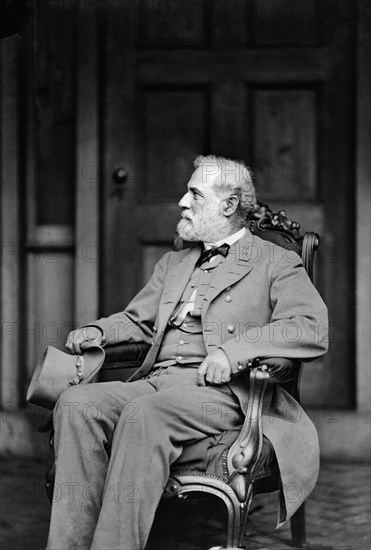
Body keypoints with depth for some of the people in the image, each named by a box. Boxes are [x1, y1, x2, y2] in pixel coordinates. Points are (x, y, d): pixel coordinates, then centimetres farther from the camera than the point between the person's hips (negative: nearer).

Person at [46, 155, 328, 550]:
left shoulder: (275, 263, 8)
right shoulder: (172, 264, 30)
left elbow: (312, 331, -7)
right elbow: (137, 321, 34)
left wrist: (234, 350, -18)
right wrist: (98, 331, 10)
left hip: (223, 390, -6)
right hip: (156, 382, 6)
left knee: (144, 413, -36)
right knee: (77, 404, -23)